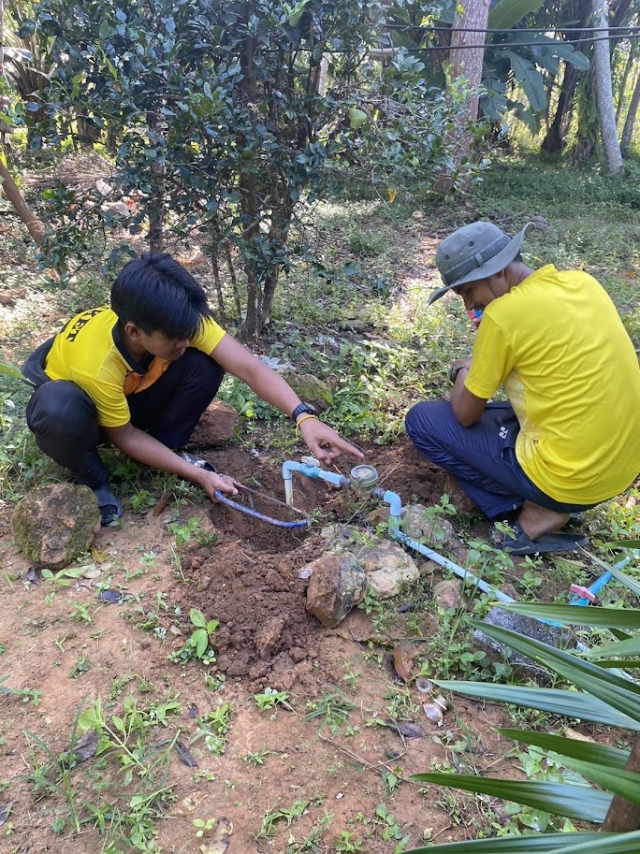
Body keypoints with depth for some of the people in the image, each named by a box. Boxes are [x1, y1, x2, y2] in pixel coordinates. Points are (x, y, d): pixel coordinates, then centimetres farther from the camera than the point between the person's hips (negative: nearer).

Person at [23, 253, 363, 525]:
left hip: (133, 391, 4)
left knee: (205, 364, -25)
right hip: (71, 393, -4)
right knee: (60, 409, -43)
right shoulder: (96, 365, -40)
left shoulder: (174, 320, -30)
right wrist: (197, 474, -27)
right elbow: (123, 435, -25)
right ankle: (92, 481, -10)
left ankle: (166, 451, -3)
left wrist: (304, 416, -49)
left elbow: (249, 367, -35)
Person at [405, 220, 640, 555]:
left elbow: (465, 414, -8)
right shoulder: (583, 282, 4)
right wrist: (484, 368, 13)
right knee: (491, 411, 29)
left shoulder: (504, 312, -18)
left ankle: (538, 512, 1)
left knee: (423, 420, 4)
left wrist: (462, 372, 12)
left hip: (567, 479, -8)